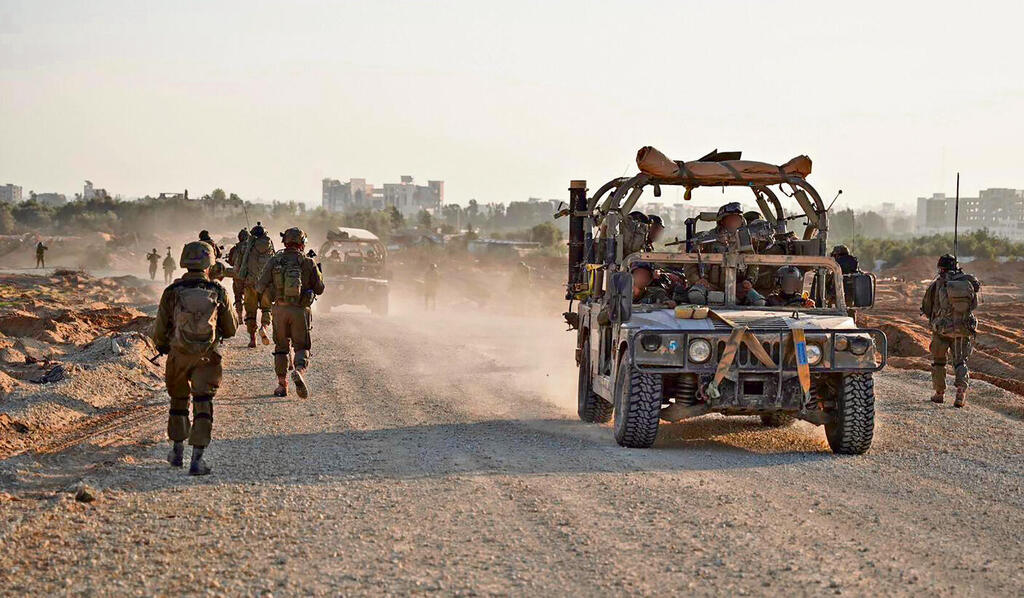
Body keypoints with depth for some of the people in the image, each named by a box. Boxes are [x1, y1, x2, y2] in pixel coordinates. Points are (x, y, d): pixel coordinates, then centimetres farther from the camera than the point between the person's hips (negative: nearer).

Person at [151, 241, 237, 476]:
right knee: (203, 405, -1)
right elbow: (231, 329, 5)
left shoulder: (171, 293, -7)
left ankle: (177, 451, 31)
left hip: (178, 357, 1)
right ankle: (197, 458, -12)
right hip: (207, 358, -1)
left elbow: (159, 332, 0)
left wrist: (162, 346, 21)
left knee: (179, 402, 20)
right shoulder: (218, 292, -5)